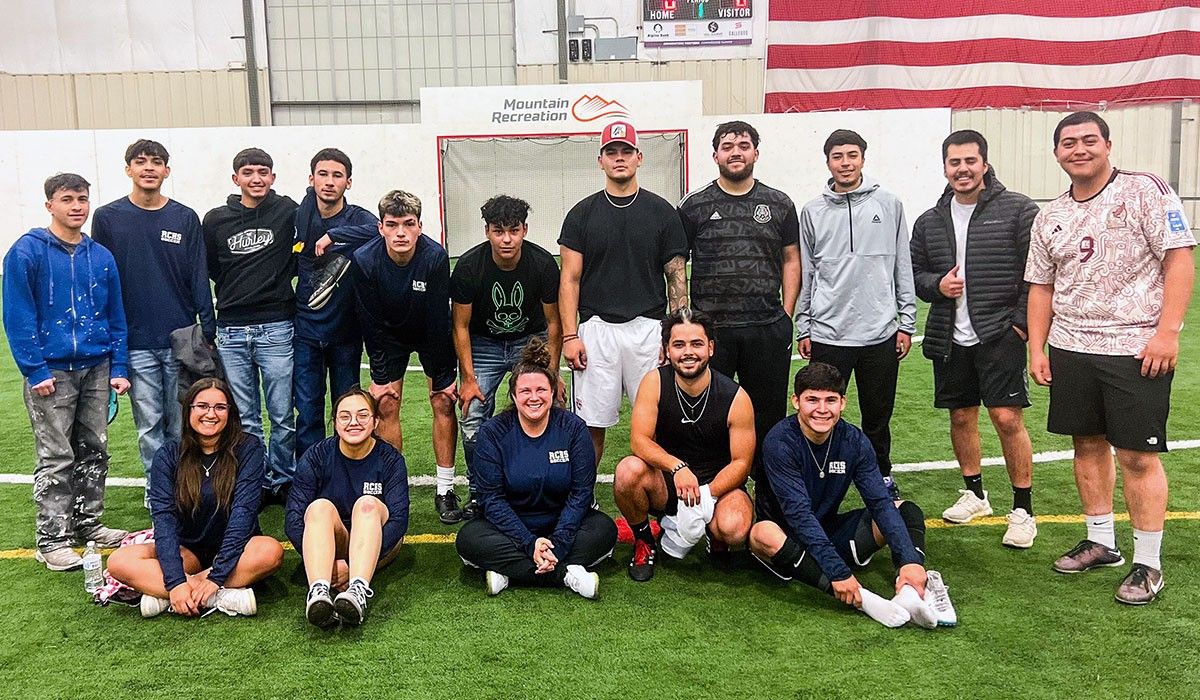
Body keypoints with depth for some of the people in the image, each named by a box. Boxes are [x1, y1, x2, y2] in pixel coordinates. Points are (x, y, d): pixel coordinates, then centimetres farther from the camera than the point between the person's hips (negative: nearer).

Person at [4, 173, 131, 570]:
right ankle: (52, 540, 8)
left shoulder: (101, 257, 8)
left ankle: (88, 523, 26)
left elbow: (116, 317, 12)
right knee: (56, 459, -1)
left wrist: (118, 368, 6)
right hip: (52, 371, -4)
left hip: (96, 370, 5)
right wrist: (35, 370, -13)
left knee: (94, 451, 12)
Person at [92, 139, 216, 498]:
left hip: (182, 340, 1)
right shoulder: (108, 218, 3)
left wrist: (208, 332, 0)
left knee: (182, 424, 7)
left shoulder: (186, 219, 5)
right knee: (149, 426, 5)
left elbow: (199, 278, 5)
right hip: (136, 344, 0)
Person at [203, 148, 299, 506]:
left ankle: (282, 480, 18)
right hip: (231, 332, 2)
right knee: (245, 419, 8)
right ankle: (256, 483, 20)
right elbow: (210, 270, 18)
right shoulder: (216, 220, 7)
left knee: (283, 417, 3)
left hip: (276, 330, -2)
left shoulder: (288, 212, 0)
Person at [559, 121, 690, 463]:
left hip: (648, 328, 0)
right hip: (596, 329, 0)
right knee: (592, 424, 3)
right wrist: (570, 335, -5)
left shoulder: (662, 212, 6)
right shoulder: (582, 214, 6)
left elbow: (677, 278, 5)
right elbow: (570, 279, 4)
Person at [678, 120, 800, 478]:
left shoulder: (779, 204, 8)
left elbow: (790, 260, 12)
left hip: (768, 329, 2)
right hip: (710, 328, -1)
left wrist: (786, 315, 4)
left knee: (768, 413, 9)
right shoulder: (694, 206, 3)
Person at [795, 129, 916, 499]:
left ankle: (882, 476, 29)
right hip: (827, 333, 0)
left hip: (880, 332, 0)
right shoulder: (813, 211, 5)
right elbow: (804, 273, 8)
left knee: (878, 416, 12)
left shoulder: (889, 204, 3)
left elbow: (903, 267, 5)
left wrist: (907, 322, 2)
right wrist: (802, 328, 6)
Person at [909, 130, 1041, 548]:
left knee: (1007, 418, -7)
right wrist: (936, 285, -5)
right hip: (949, 339, 5)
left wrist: (1023, 321, -10)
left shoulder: (1017, 209, -3)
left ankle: (1023, 509, 7)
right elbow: (913, 273, 15)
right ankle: (974, 494, 31)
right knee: (961, 416, 12)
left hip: (1001, 334, -4)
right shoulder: (929, 222, 9)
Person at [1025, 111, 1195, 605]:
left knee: (1137, 455, -2)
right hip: (1071, 350, 6)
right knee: (1088, 445, 13)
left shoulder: (1145, 191, -5)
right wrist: (1037, 348, 9)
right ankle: (1101, 543, 28)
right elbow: (1041, 287, 16)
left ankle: (1148, 564, 10)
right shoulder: (1050, 218, 11)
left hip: (1137, 348, -5)